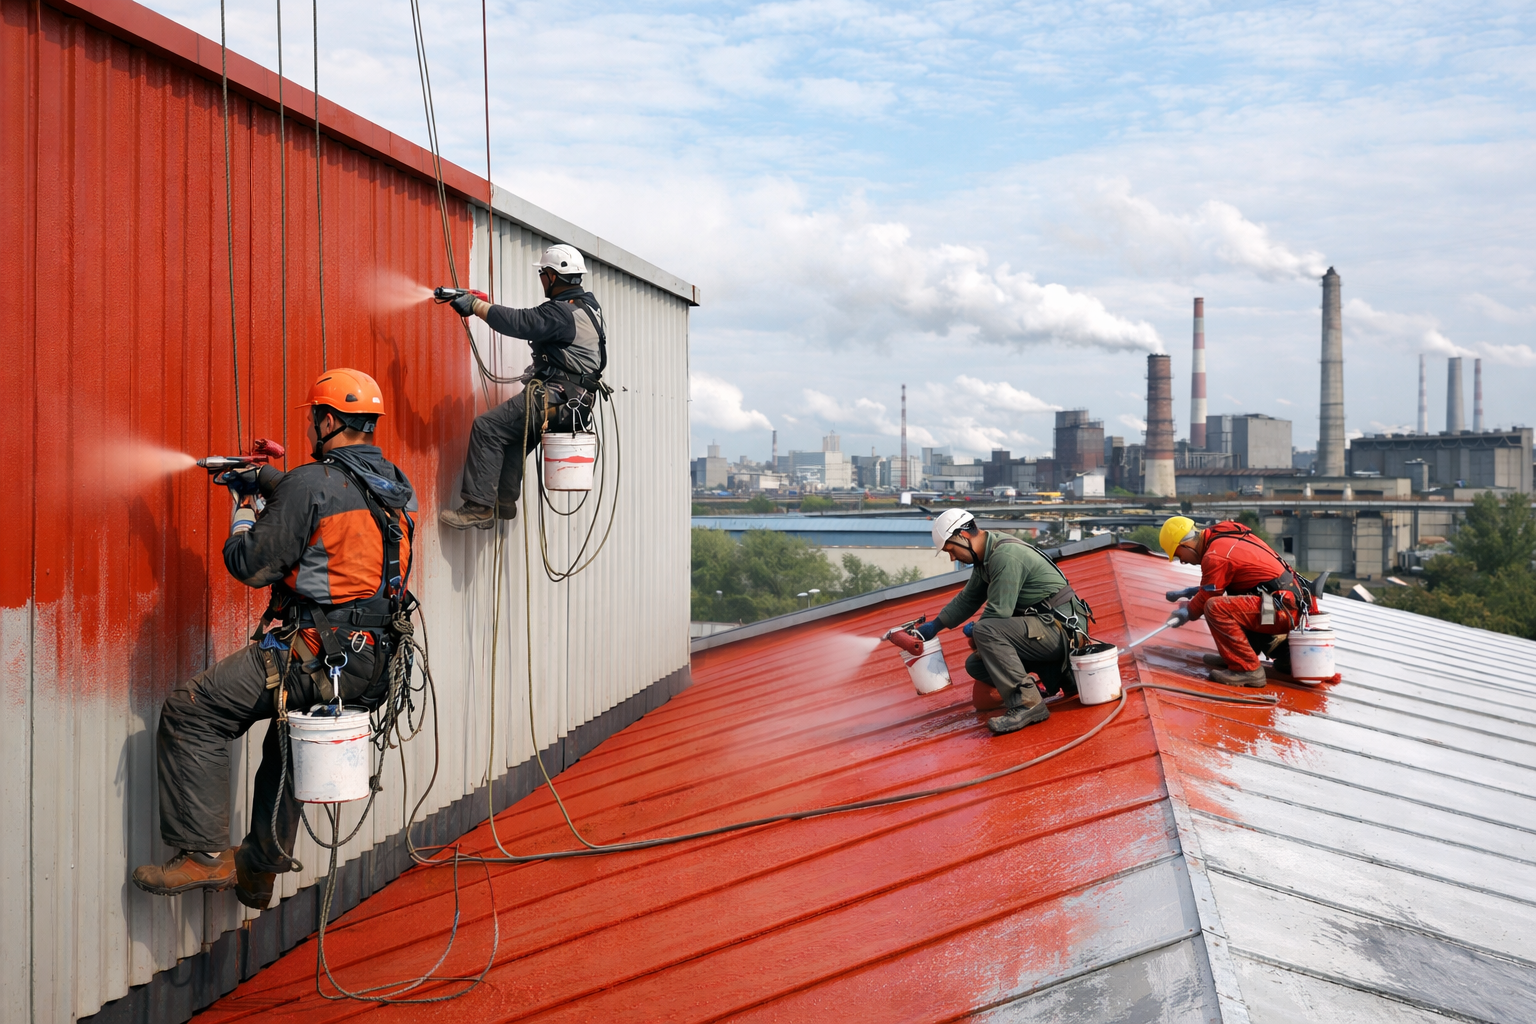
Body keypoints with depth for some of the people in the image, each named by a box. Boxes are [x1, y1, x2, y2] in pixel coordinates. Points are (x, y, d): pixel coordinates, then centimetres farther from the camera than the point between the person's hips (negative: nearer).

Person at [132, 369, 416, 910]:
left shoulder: (313, 483, -15)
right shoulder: (395, 486, 10)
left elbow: (251, 566, -10)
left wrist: (243, 512, 8)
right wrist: (266, 479, 31)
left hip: (316, 655, -9)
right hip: (373, 660, 9)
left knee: (190, 711, 3)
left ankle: (206, 855, 5)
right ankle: (260, 868, 41)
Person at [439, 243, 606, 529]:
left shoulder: (561, 312, -18)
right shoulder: (589, 304, 14)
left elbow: (519, 323, -28)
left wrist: (475, 304, -19)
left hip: (555, 398, -11)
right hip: (574, 399, 11)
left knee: (487, 427, -13)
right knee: (512, 430, 27)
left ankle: (479, 507, -13)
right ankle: (505, 501, 30)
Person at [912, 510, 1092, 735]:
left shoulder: (1005, 555, -21)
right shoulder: (986, 557, 10)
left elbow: (998, 612, -23)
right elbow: (968, 599, 24)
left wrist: (974, 631, -3)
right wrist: (934, 626, 22)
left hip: (1060, 628, -10)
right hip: (1047, 631, 10)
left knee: (985, 631, -27)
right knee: (975, 664, 8)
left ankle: (1026, 704, -24)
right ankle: (1057, 675, 11)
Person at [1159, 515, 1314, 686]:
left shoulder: (1215, 557, -18)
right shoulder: (1223, 533, 10)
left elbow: (1206, 600, -6)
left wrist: (1187, 611, 12)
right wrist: (1194, 590, 23)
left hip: (1282, 610, -10)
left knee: (1216, 607, -22)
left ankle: (1247, 669, -13)